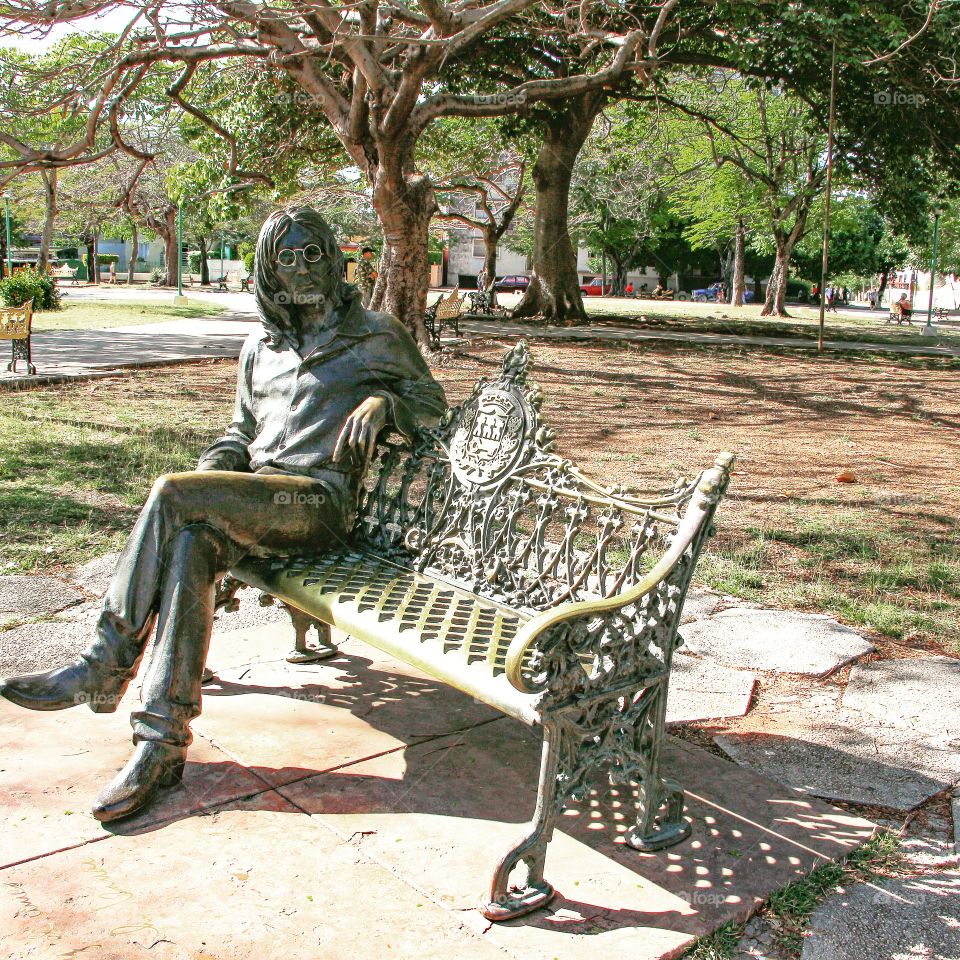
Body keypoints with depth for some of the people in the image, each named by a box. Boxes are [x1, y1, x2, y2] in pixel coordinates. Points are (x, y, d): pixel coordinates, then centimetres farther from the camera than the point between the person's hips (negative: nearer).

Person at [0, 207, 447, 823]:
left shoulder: (376, 334, 11)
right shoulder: (261, 346, 25)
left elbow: (432, 401, 13)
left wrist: (382, 403, -10)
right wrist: (210, 479, 6)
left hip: (322, 499, -5)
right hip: (255, 499, 5)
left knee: (170, 494, -26)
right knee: (191, 546, -30)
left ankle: (105, 666, -17)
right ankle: (163, 742, -31)